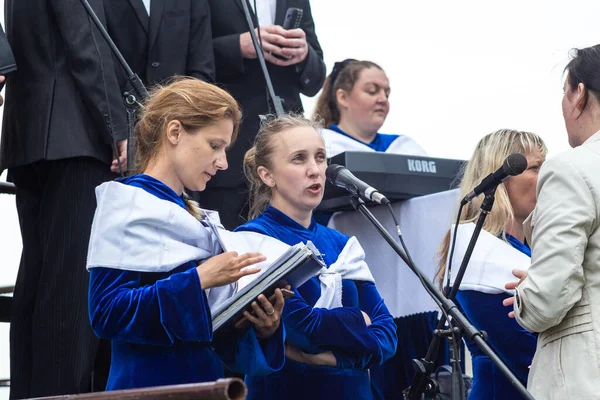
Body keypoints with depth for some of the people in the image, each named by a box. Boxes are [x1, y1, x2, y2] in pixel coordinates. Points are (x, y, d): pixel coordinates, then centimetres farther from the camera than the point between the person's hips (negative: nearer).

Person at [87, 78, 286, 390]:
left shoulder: (194, 217, 13)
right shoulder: (128, 206, -8)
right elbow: (107, 314, -20)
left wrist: (263, 327, -4)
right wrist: (198, 279, -23)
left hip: (205, 380, 7)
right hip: (150, 384, -7)